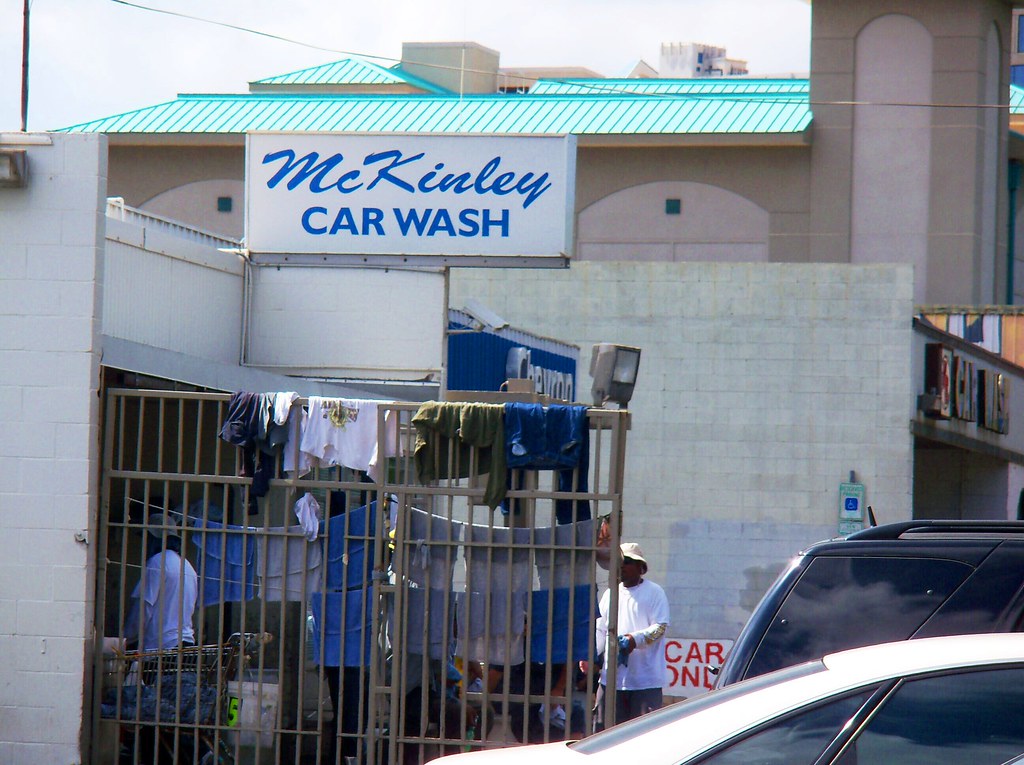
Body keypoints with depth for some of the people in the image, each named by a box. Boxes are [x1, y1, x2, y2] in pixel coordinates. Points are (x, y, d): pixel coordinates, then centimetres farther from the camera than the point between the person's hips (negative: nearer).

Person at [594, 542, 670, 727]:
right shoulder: (610, 594, 17)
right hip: (612, 675, 5)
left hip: (645, 678, -5)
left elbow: (660, 627, -7)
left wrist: (635, 639, -24)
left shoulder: (654, 592, 1)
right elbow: (600, 630, 16)